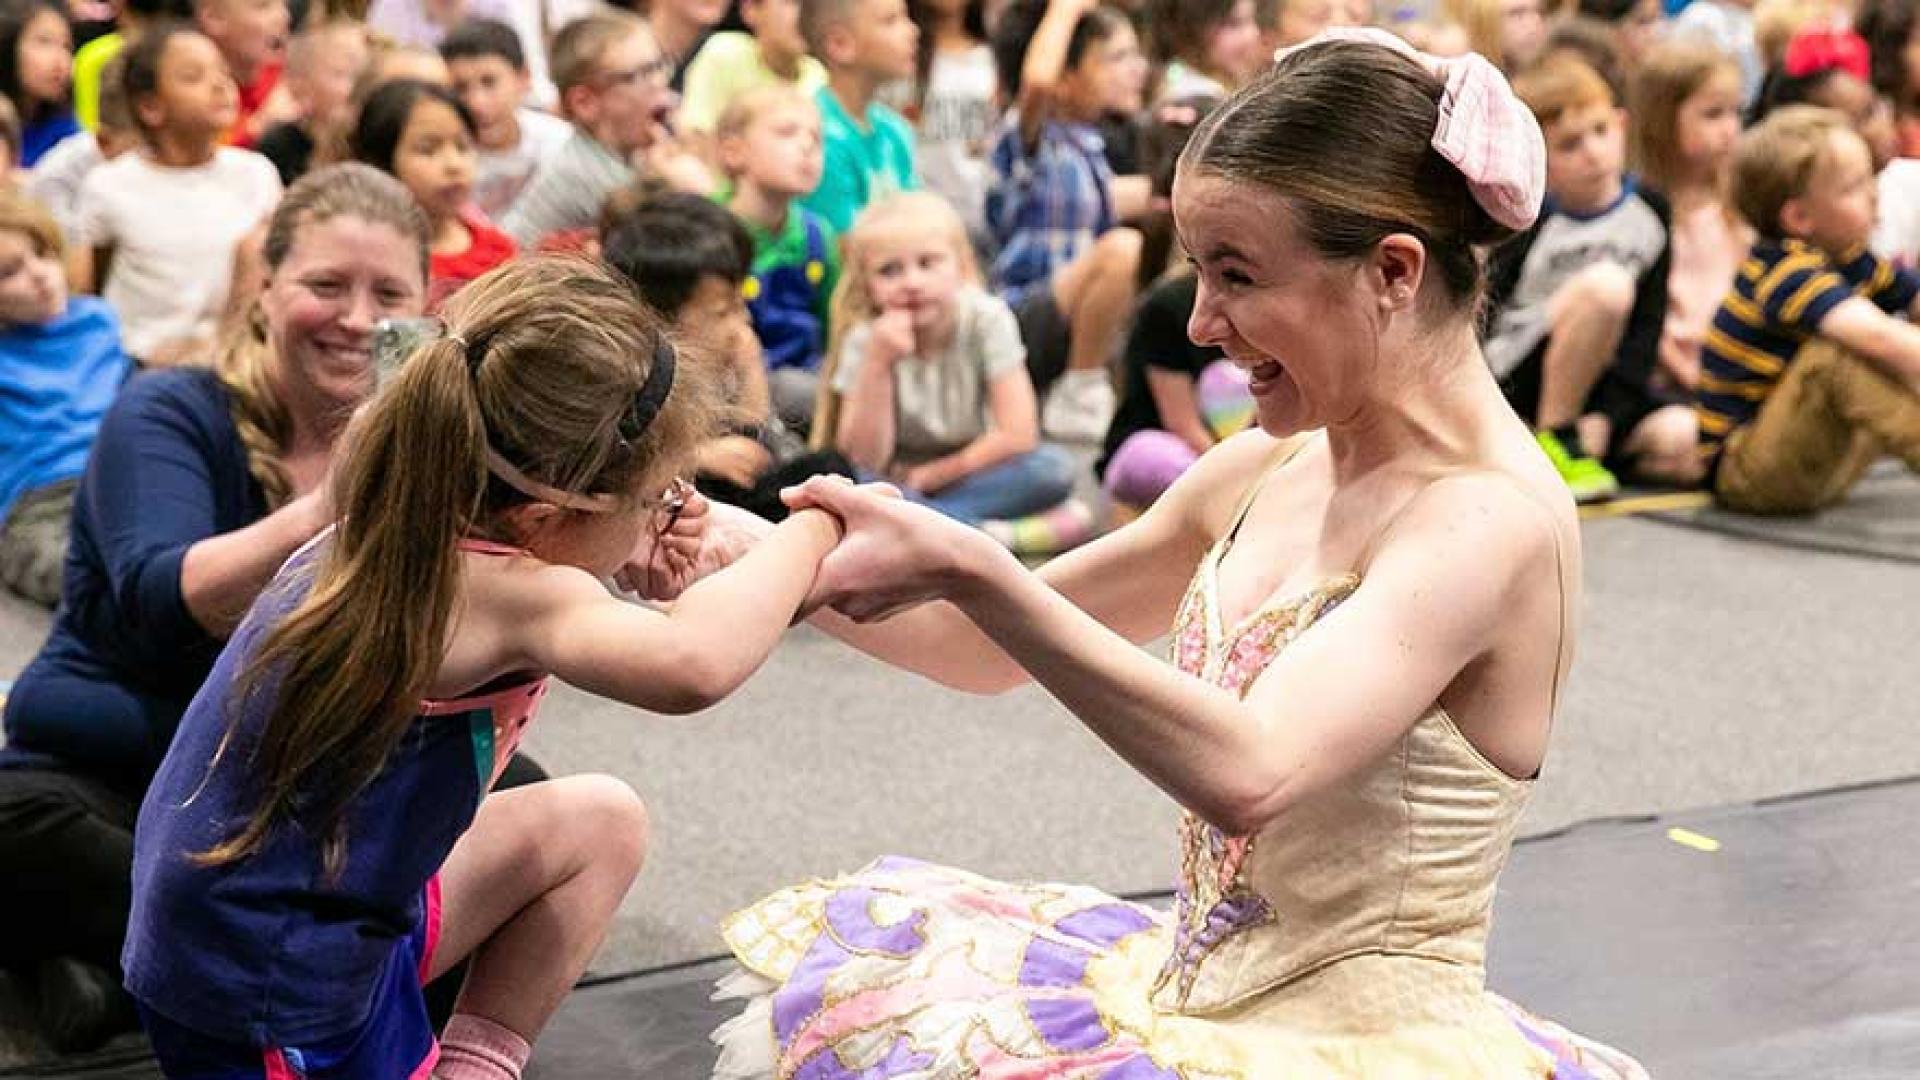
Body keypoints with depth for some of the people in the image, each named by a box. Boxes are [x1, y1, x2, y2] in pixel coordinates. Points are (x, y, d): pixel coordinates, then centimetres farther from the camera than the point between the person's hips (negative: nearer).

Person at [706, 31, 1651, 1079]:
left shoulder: (1488, 519, -20)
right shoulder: (1267, 471, 6)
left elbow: (1249, 773, -35)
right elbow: (999, 650, 14)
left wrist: (969, 569, -34)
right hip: (1197, 989, 9)